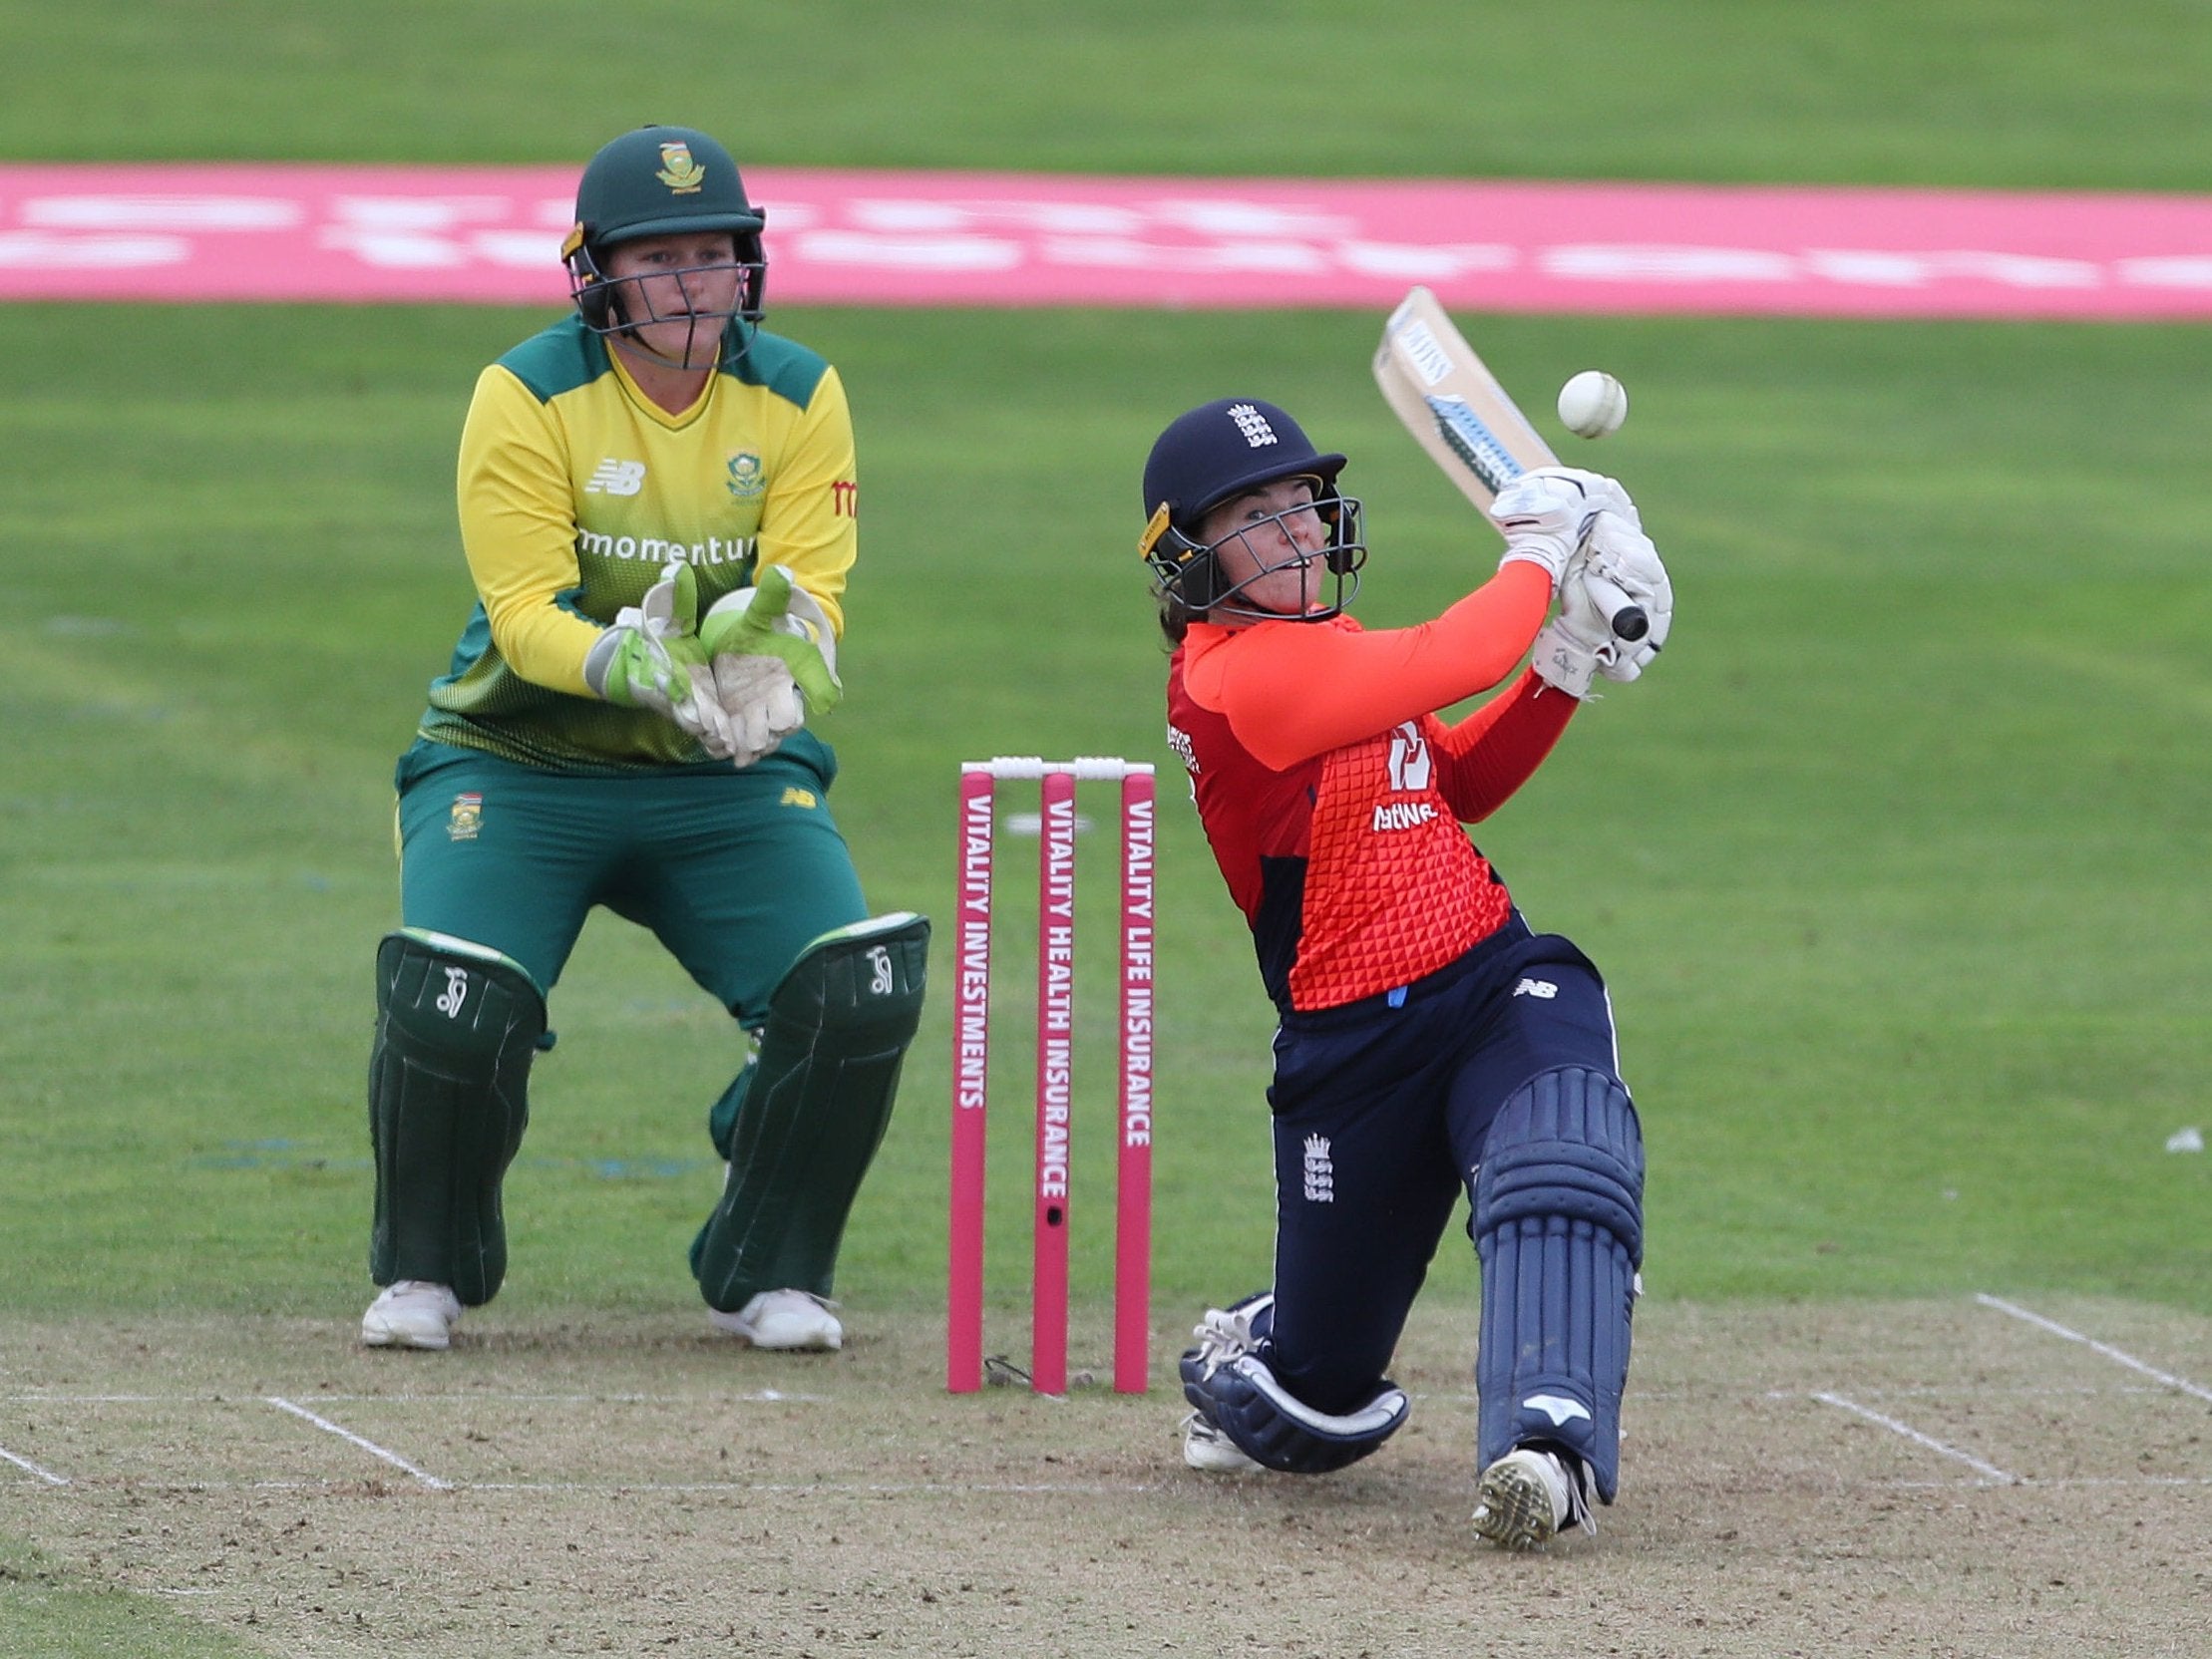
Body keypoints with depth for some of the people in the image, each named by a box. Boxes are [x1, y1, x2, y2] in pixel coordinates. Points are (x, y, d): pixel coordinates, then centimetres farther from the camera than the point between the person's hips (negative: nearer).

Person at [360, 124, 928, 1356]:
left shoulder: (798, 397, -3)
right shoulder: (526, 397, -12)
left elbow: (814, 601, -12)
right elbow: (524, 615, -19)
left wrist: (767, 634, -37)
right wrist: (631, 669, -40)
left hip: (730, 776, 2)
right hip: (521, 760, -2)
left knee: (863, 988, -18)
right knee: (452, 1007, -25)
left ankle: (772, 1275, 5)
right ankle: (426, 1273, 5)